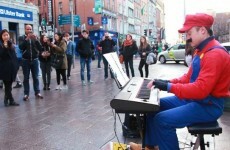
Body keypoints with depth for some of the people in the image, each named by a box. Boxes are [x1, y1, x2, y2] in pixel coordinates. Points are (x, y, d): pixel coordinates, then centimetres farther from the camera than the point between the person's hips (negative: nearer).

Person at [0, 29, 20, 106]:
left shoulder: (11, 44, 13)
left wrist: (16, 65, 13)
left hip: (12, 67, 6)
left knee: (9, 84, 10)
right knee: (7, 85, -2)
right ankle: (11, 101, 5)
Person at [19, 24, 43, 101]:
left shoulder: (35, 37, 6)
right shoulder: (21, 38, 2)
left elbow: (40, 48, -5)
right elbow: (21, 47, -16)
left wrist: (36, 39, -19)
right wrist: (26, 39, -25)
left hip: (35, 60, 1)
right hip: (25, 60, -1)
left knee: (36, 77, 7)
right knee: (26, 78, 5)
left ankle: (37, 92, 14)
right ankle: (26, 94, 11)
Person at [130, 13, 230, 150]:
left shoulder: (215, 54, -22)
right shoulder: (201, 50, 12)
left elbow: (201, 89, -30)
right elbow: (189, 77, 15)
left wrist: (169, 87, -26)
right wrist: (168, 82, 0)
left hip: (208, 105, -10)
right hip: (193, 98, 10)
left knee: (162, 119, -25)